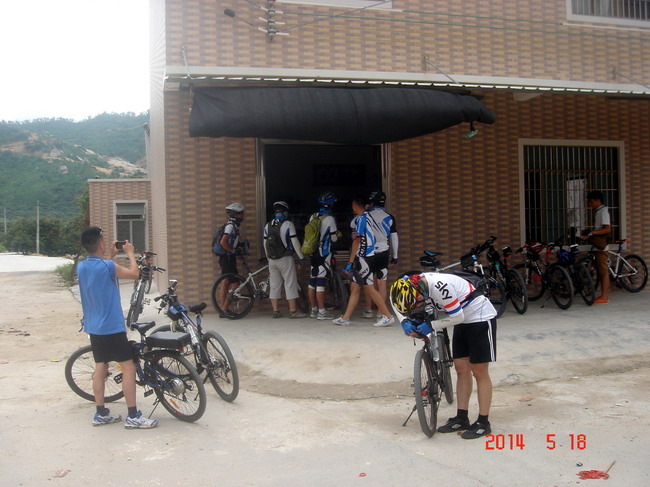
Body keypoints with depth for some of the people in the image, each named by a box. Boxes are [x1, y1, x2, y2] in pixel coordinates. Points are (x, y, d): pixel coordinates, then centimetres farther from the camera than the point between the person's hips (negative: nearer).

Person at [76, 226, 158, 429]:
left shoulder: (81, 267, 4)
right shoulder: (108, 266, -19)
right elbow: (134, 273, -9)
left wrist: (111, 256, 20)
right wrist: (130, 253, 3)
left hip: (93, 327, 8)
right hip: (112, 328, -8)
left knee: (100, 367, 14)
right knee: (128, 367, -3)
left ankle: (100, 413, 20)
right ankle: (133, 416, -2)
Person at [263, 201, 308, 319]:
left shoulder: (267, 226, 8)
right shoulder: (288, 225, -9)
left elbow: (265, 244, 11)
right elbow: (295, 242, -11)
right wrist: (301, 258, -5)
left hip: (272, 260, 5)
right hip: (285, 259, -5)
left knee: (274, 285, 9)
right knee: (290, 284, 0)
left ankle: (275, 311, 11)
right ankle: (293, 311, 0)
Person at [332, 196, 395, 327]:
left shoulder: (360, 218, -12)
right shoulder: (367, 217, 15)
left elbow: (357, 240, -13)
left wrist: (350, 262, -11)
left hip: (364, 257, -9)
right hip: (363, 257, 9)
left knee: (369, 288, -6)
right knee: (355, 287, 9)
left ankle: (388, 316, -3)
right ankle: (345, 318, 12)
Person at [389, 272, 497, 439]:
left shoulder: (440, 286, -35)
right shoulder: (415, 285, -10)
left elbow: (457, 316, -27)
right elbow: (397, 300, 8)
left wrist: (431, 326, -20)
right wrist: (405, 322, -8)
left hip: (480, 318, -8)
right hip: (463, 321, 8)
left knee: (479, 372, -2)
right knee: (461, 368, 9)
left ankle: (483, 423, 7)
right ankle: (461, 418, 17)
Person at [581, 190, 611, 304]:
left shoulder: (603, 211, -11)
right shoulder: (598, 211, 18)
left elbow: (607, 229, -20)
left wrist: (592, 233, -23)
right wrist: (588, 233, 11)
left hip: (601, 246, -10)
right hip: (598, 247, 10)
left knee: (603, 271, -7)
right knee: (600, 271, 12)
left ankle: (604, 297, -6)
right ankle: (604, 294, 17)